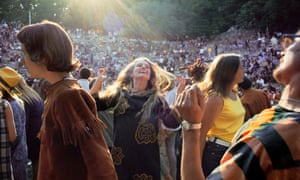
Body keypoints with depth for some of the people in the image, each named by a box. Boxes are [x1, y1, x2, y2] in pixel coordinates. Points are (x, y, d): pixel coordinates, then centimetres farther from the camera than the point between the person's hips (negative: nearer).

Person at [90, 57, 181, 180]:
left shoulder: (156, 98, 4)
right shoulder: (119, 94, 7)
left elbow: (172, 123, -5)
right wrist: (99, 80, -9)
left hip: (147, 160, 0)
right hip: (121, 159, 1)